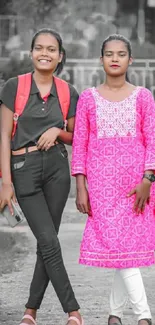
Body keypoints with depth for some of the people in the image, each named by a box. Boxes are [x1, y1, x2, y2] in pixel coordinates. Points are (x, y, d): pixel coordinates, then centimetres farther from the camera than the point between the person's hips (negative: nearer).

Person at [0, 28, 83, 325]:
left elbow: (75, 138, 14)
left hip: (56, 167, 3)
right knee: (50, 242, -9)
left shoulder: (68, 93, 6)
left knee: (46, 242, 4)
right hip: (24, 169, -3)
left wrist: (57, 132, -9)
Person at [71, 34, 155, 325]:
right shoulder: (88, 98, 5)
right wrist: (80, 187, -2)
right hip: (101, 181, 0)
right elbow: (79, 145, 4)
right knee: (115, 242, -10)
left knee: (131, 242, 1)